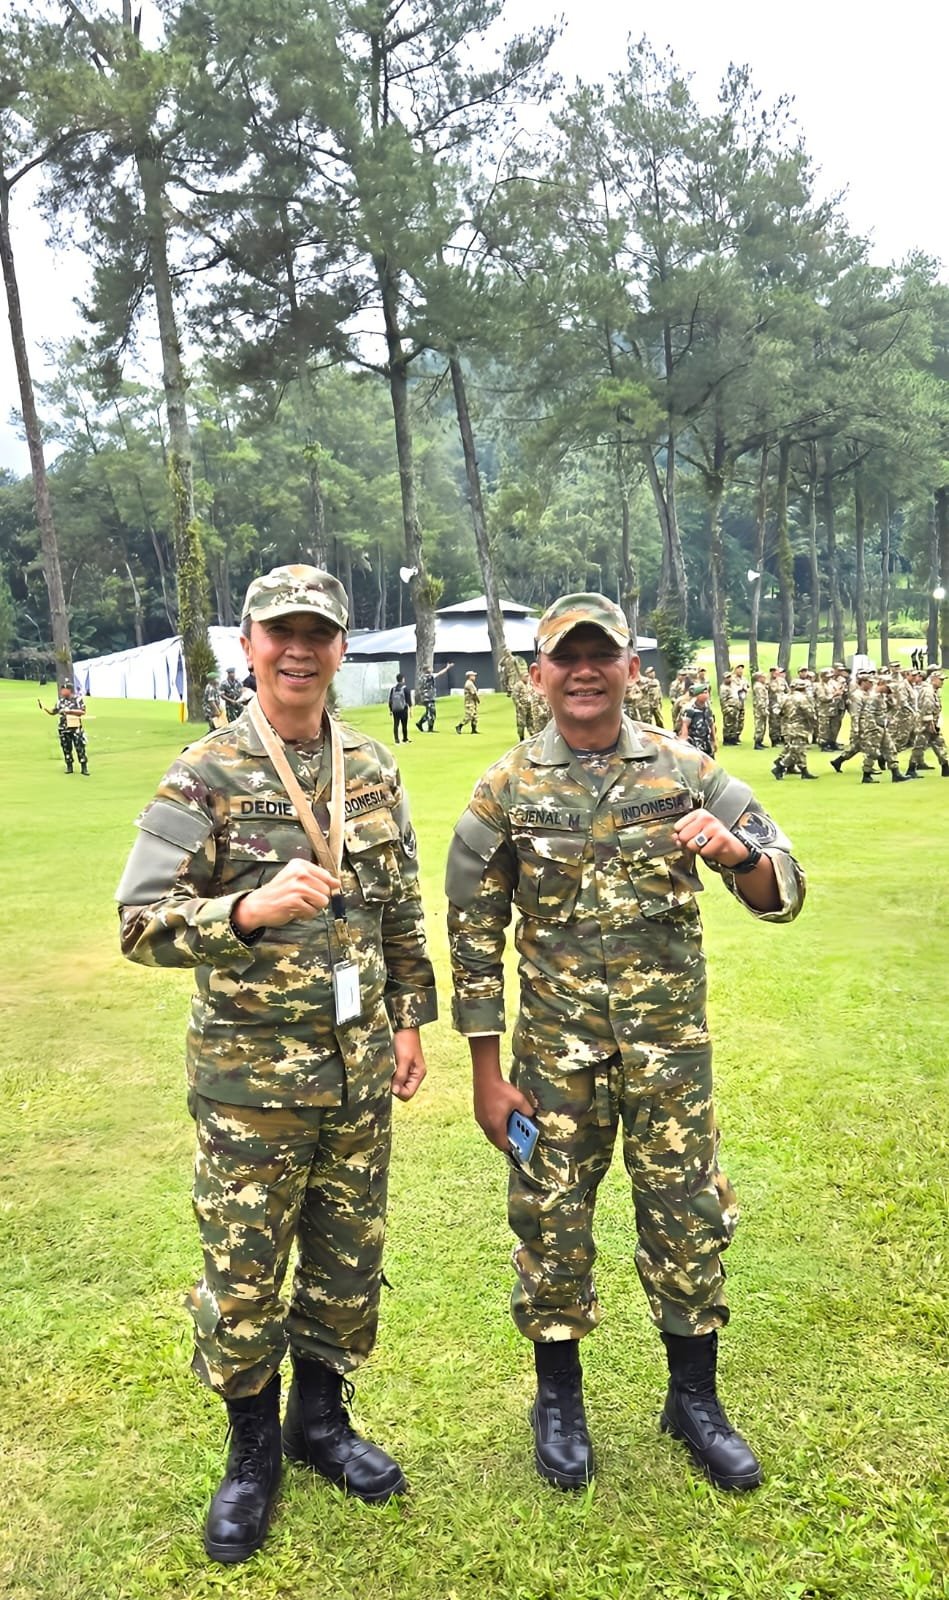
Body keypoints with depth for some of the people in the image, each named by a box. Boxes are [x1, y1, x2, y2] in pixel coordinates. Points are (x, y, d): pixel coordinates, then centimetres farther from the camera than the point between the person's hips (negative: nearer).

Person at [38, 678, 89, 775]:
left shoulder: (78, 698, -5)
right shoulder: (60, 700, 9)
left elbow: (83, 712, -14)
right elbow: (53, 712, 14)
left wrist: (69, 711, -22)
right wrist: (44, 707, -1)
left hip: (76, 728, -5)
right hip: (63, 728, 5)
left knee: (80, 747, -5)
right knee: (66, 748, 8)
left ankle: (84, 768, 0)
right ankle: (69, 766, 20)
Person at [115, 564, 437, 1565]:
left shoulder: (372, 770, 4)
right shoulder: (204, 777, -10)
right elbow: (141, 925, -15)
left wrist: (411, 1019, 11)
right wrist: (248, 910, -30)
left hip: (359, 1069, 4)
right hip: (249, 1074, -4)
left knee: (349, 1258, 16)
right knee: (243, 1274, 8)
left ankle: (321, 1417, 40)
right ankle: (253, 1450, 33)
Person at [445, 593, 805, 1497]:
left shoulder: (686, 771, -1)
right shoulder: (506, 791, -3)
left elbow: (782, 894, -1)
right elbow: (475, 936, -1)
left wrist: (738, 853, -25)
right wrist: (487, 1073, -2)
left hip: (670, 1046, 1)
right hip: (555, 1050, 0)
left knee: (688, 1218, 10)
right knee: (552, 1220, 10)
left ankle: (695, 1401, 33)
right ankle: (559, 1402, 34)